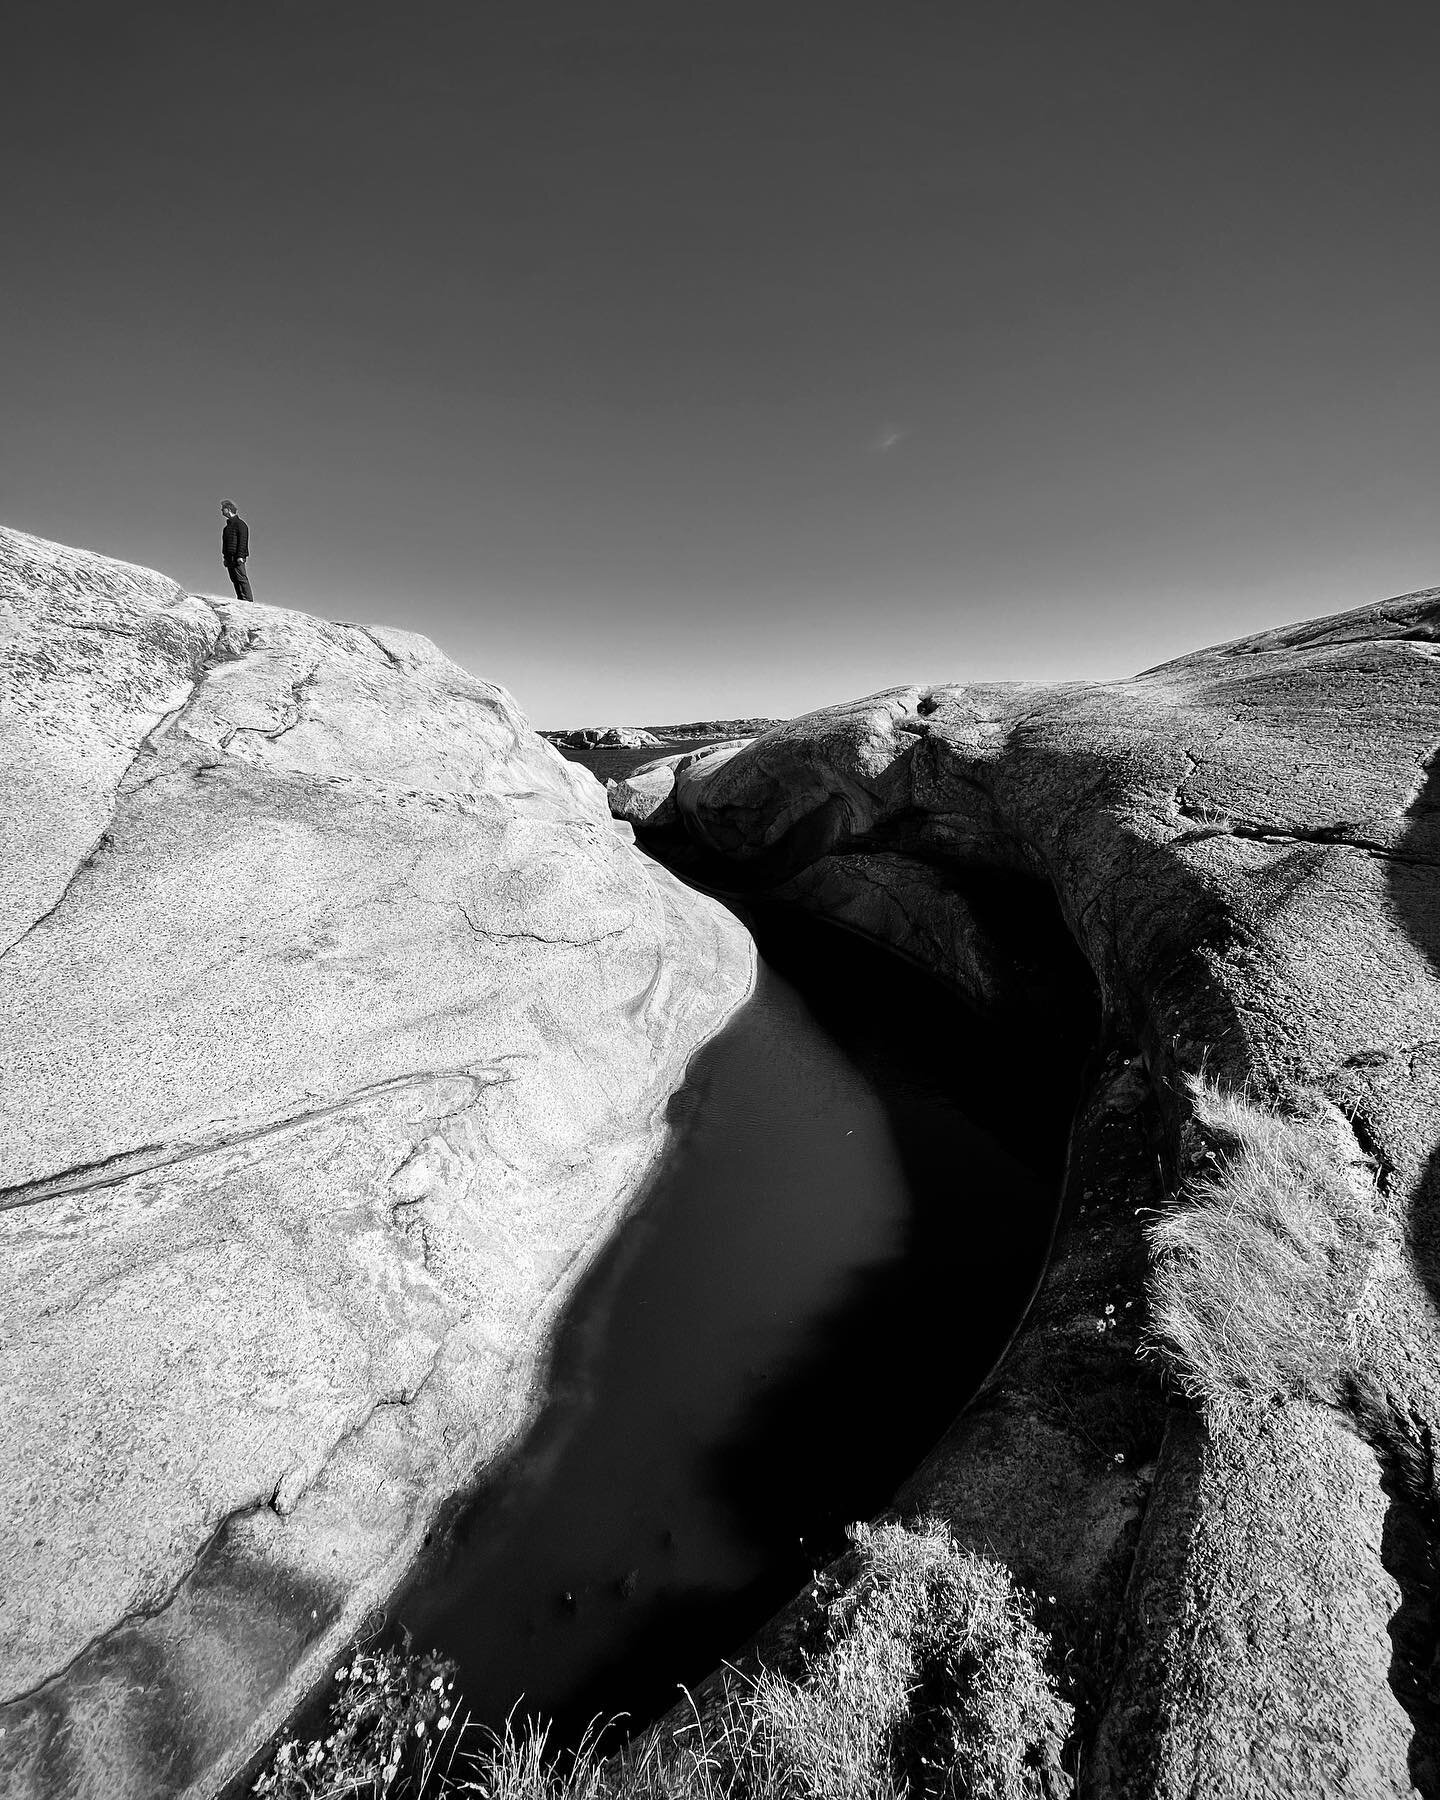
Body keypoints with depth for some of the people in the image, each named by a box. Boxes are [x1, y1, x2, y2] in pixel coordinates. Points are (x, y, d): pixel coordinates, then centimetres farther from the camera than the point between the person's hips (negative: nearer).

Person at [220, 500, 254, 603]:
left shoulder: (239, 523, -2)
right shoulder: (228, 525, 25)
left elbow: (243, 540, -12)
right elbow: (225, 543, 27)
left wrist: (240, 556, -20)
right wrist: (225, 557, 18)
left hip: (237, 557, -9)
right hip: (229, 558, 9)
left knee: (241, 579, -15)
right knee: (235, 580, 3)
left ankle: (248, 600, -20)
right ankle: (241, 599, 2)